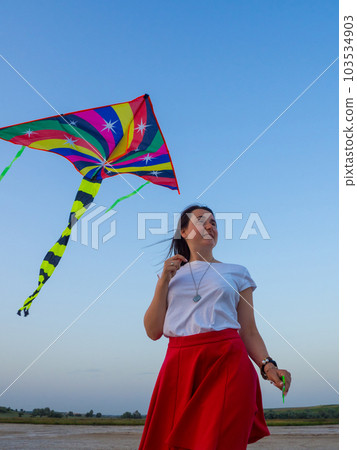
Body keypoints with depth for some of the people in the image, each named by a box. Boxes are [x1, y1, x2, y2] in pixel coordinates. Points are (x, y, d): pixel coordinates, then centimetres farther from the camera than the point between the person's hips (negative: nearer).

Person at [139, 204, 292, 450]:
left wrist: (268, 366, -10)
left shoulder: (236, 273, 14)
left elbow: (249, 331, 8)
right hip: (180, 366, 2)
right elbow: (153, 332, 9)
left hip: (227, 364, -1)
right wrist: (163, 281, 2)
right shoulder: (172, 274, 17)